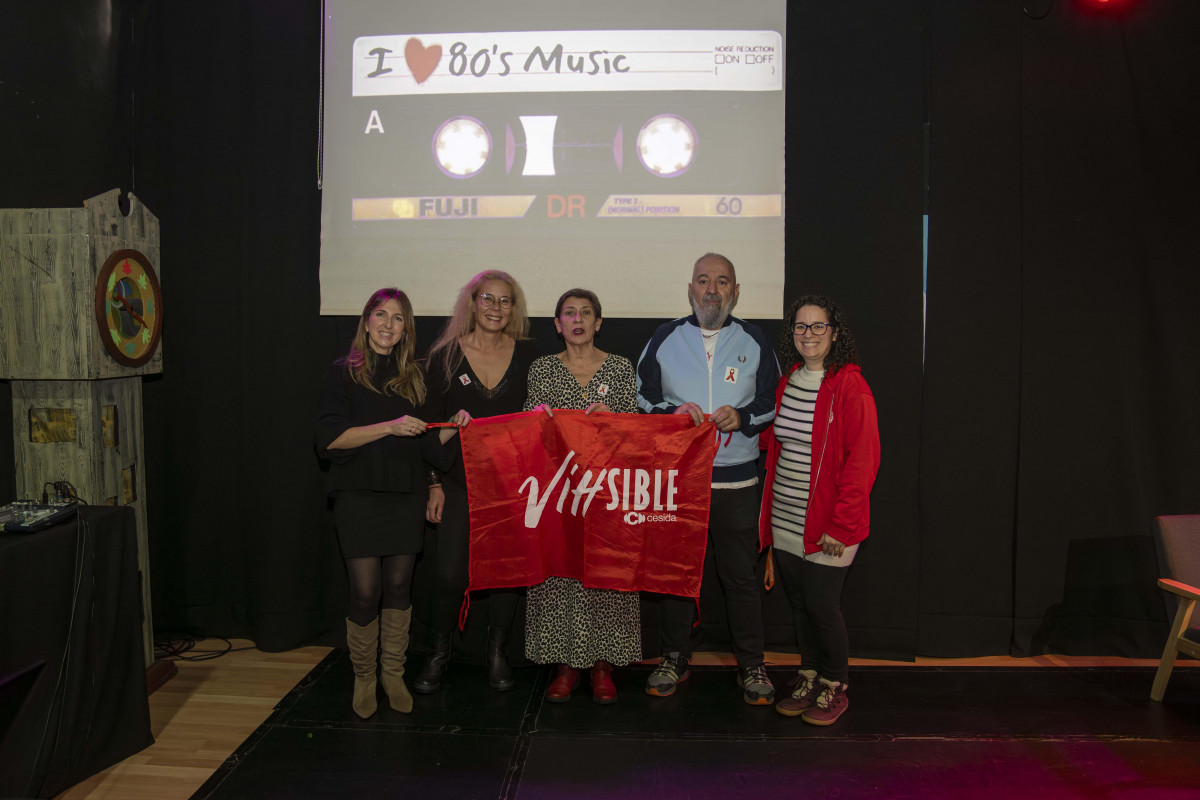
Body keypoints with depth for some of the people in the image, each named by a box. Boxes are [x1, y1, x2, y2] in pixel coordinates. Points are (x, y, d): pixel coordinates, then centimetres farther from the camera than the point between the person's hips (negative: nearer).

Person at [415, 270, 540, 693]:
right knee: (449, 574, -2)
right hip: (460, 481, -1)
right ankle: (440, 652, 22)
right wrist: (434, 483, -1)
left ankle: (497, 652, 27)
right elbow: (432, 423, 3)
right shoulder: (446, 356, 0)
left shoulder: (528, 355, 2)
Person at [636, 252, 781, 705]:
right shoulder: (665, 339, 7)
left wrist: (742, 416, -12)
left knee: (740, 575, 4)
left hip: (736, 480, 0)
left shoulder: (754, 341, 7)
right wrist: (672, 411, -11)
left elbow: (773, 401, 8)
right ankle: (675, 659, 26)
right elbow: (642, 396, 9)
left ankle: (751, 666, 20)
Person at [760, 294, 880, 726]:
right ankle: (808, 679, 31)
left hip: (826, 525, -6)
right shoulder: (786, 384, 10)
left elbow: (862, 461, -15)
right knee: (798, 604, 14)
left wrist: (840, 526, -18)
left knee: (822, 606, 1)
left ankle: (834, 688, 22)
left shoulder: (850, 387, -11)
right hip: (785, 523, 6)